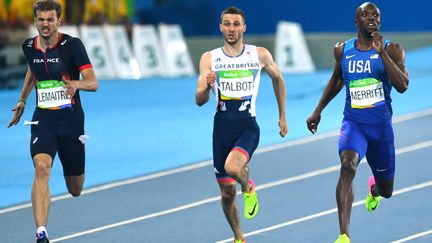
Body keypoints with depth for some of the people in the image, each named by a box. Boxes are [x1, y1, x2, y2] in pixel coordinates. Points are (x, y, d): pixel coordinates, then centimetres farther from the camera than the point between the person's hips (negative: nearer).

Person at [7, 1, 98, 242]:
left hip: (71, 120, -2)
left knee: (75, 190, 11)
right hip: (43, 120, 2)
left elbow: (93, 83, -17)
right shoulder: (29, 47, 2)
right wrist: (22, 100, 25)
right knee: (41, 167, -28)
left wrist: (77, 83, -38)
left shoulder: (72, 45, -11)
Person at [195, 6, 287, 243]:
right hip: (222, 126, 2)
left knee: (232, 167, -32)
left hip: (248, 126, -2)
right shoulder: (209, 58, 1)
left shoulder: (260, 55, 0)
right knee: (227, 193, 7)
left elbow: (277, 79, 18)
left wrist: (283, 116, 20)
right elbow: (199, 101, -3)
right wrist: (207, 85, -25)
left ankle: (249, 188, 3)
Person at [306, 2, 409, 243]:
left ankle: (374, 189, 57)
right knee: (348, 165, -31)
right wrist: (318, 111, 21)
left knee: (386, 190, 14)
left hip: (381, 125, 0)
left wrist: (382, 53, -26)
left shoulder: (392, 49, -6)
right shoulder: (343, 50, 2)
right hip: (353, 122, 0)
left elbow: (402, 86, -21)